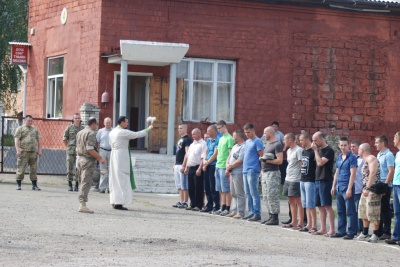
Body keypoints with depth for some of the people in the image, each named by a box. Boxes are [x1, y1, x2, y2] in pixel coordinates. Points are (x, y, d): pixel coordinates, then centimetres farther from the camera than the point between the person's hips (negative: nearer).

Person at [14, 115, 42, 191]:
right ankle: (18, 185, 1)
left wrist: (39, 150, 6)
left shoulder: (35, 129, 16)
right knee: (21, 169, -5)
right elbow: (16, 140, -6)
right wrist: (18, 150, -17)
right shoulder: (20, 129, 3)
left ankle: (34, 185, 8)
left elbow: (39, 140, 16)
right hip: (23, 152, -4)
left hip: (33, 152, 4)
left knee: (33, 169, 4)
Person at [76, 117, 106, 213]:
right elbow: (90, 149, -21)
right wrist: (100, 158, -16)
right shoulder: (91, 133, -12)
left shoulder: (80, 133, 16)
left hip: (80, 158, 9)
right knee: (86, 183, -10)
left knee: (82, 182, 12)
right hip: (88, 160, -9)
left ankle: (81, 204, 13)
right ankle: (82, 205, -15)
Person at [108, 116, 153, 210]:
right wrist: (148, 129, 0)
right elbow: (137, 134, -11)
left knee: (115, 179, 12)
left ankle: (114, 202, 15)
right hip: (122, 156, -9)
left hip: (114, 155, 9)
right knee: (122, 179, -6)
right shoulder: (123, 132, -13)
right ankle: (119, 203, -9)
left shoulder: (112, 132, 11)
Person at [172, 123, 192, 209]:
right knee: (179, 186, 10)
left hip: (183, 164, -10)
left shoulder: (187, 139, -9)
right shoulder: (179, 140, 20)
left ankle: (185, 202, -7)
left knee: (184, 185, -8)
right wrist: (174, 164, 21)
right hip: (177, 165, 10)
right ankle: (181, 202, 14)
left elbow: (187, 153, -16)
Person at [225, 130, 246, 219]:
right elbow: (229, 157, 20)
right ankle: (234, 211, 18)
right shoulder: (235, 146, 19)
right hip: (232, 173, 10)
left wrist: (230, 167, -10)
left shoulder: (243, 147, -13)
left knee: (239, 194, -7)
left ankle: (240, 213, -5)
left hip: (239, 173, -10)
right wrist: (227, 165, 0)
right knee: (233, 194, 13)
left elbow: (240, 161, -20)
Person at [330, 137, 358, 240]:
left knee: (350, 211, -4)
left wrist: (349, 189, -18)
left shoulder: (352, 157, -9)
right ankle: (341, 231, 18)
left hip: (347, 187, -8)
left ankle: (351, 232, -1)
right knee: (340, 211, 11)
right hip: (339, 187, 8)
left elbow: (353, 174, -14)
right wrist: (333, 186, 16)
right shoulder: (339, 157, 14)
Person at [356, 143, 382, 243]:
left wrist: (367, 188, -26)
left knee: (372, 213, -10)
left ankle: (375, 235, -7)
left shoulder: (371, 158, -10)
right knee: (364, 212, 14)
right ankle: (365, 234, 21)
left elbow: (373, 173, -21)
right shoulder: (366, 160, 21)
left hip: (372, 190, -11)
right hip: (366, 190, 11)